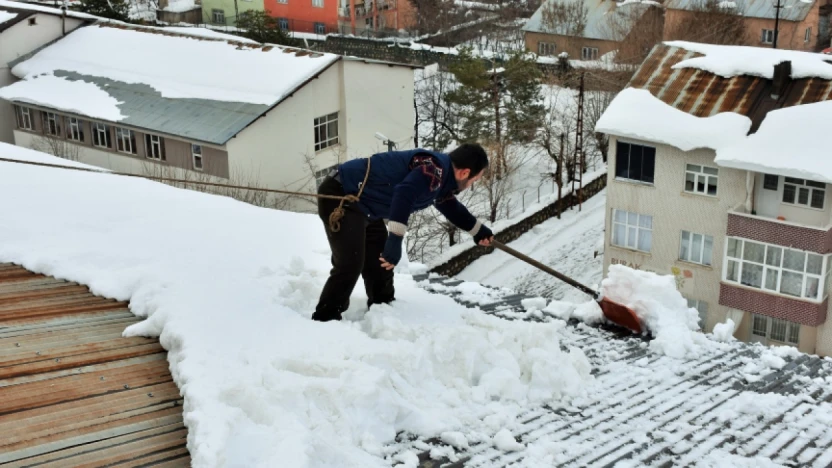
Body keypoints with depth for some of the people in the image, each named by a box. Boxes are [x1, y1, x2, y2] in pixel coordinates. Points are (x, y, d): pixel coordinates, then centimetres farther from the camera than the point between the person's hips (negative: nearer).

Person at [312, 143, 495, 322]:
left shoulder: (440, 177, 10)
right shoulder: (434, 169, -23)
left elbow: (450, 205, 31)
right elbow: (404, 195, -38)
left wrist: (477, 230, 38)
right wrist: (395, 241, -42)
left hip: (361, 205, 11)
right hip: (341, 197, -11)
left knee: (379, 264, 18)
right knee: (350, 265, -16)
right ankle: (324, 322, -9)